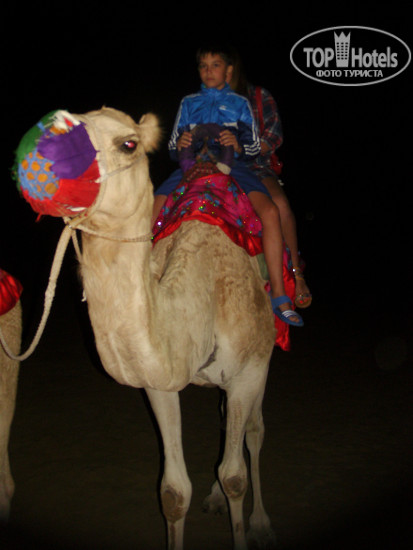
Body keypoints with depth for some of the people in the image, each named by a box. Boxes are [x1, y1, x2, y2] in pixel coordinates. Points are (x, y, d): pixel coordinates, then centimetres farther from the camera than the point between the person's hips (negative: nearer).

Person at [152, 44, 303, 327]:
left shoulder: (240, 103, 16)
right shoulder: (188, 103, 20)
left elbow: (254, 147, 12)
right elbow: (173, 148, 20)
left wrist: (238, 144, -10)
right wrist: (179, 143, -5)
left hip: (232, 166, -2)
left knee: (270, 211, -28)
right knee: (152, 213, -22)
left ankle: (279, 295, -25)